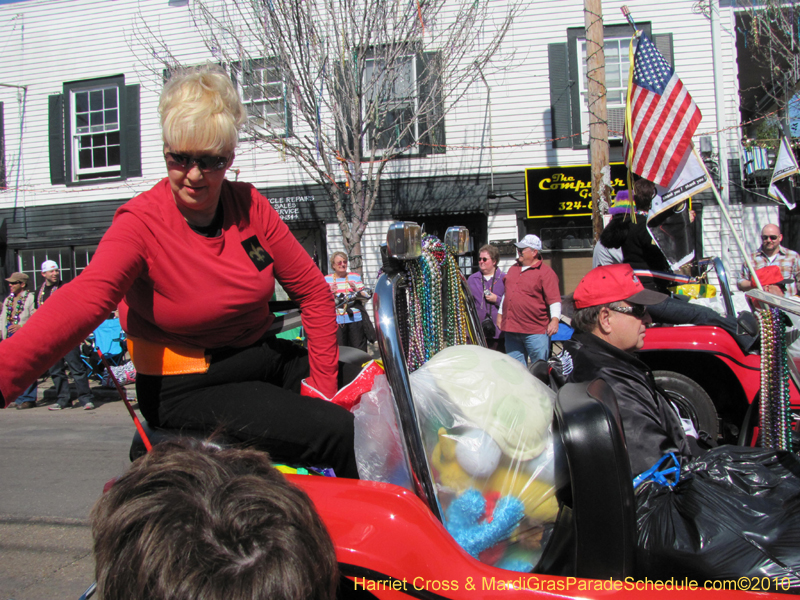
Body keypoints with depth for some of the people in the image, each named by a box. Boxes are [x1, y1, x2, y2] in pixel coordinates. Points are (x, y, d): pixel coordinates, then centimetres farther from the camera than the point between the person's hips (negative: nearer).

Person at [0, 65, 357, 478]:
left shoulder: (248, 204, -3)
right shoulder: (141, 223, -16)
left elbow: (312, 290, 0)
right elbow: (82, 300, -35)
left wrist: (322, 382, -7)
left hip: (264, 356, 6)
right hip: (187, 390, -6)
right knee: (339, 434, -21)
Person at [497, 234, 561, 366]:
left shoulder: (546, 273, -5)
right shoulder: (513, 269, 17)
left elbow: (554, 299, -11)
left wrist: (555, 319, -23)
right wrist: (500, 314, 24)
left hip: (536, 331, -6)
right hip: (511, 330, 7)